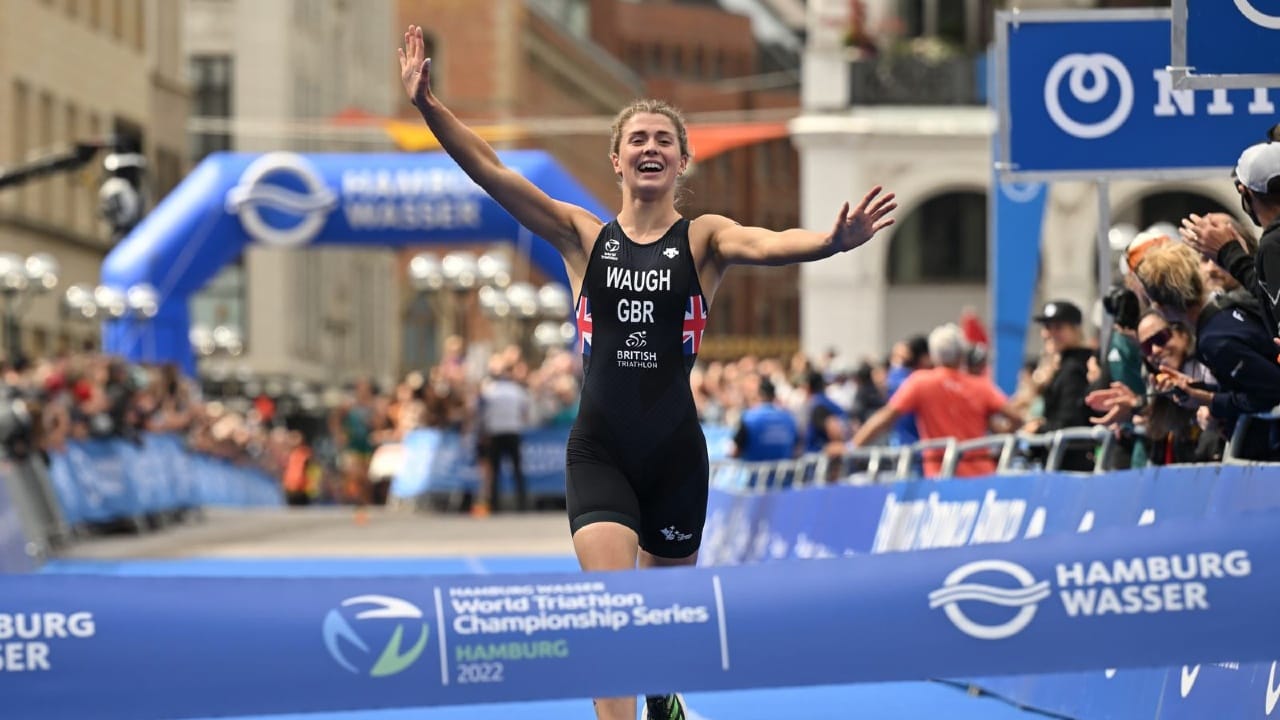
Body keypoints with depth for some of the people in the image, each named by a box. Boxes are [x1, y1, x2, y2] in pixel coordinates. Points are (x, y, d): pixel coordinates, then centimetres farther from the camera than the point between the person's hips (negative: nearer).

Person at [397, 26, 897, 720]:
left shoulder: (701, 238, -1)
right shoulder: (582, 236, 3)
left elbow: (766, 243, -22)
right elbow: (491, 172, -5)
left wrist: (832, 241, -44)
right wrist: (428, 104, -17)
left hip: (675, 450, 1)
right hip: (598, 449, 0)